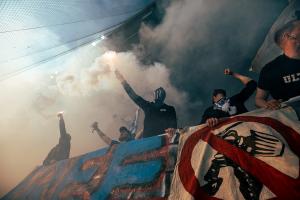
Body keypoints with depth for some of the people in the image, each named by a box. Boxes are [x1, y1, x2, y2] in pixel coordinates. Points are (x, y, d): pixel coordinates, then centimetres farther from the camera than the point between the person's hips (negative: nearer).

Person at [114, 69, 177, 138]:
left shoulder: (170, 109, 11)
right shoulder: (148, 106, 17)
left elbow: (173, 126, 4)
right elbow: (134, 96, 16)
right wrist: (123, 81, 14)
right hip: (147, 137, 2)